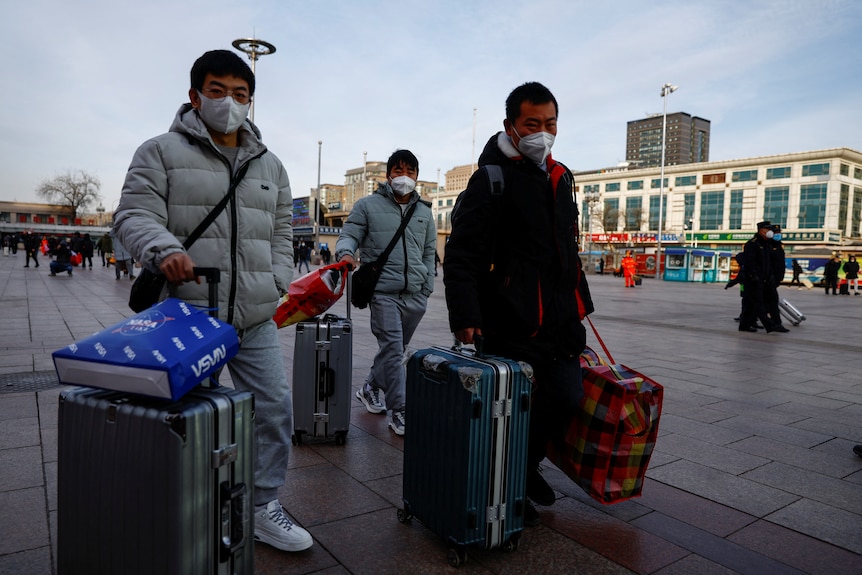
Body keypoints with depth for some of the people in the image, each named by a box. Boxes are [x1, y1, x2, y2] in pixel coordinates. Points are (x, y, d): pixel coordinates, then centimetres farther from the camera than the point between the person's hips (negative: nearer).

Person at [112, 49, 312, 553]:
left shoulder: (270, 165, 17)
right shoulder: (162, 152, 4)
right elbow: (135, 214, -5)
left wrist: (278, 289, 6)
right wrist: (164, 248, -26)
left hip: (256, 321, 4)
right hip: (188, 316, -4)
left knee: (275, 408, 5)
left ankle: (265, 509, 23)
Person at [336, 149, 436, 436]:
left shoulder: (424, 211, 17)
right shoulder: (368, 205, 5)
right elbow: (349, 235, 3)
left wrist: (427, 288, 15)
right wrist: (346, 253, -21)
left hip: (415, 294, 5)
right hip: (384, 290, -5)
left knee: (398, 348, 13)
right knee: (392, 347, -10)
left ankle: (370, 388, 34)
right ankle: (399, 411, -2)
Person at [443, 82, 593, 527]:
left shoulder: (560, 178, 16)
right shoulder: (492, 179, -8)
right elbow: (461, 254, -15)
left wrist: (580, 303, 22)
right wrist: (465, 316, -23)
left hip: (559, 318, 8)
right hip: (511, 320, -7)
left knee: (567, 397, 10)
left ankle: (527, 465, 35)